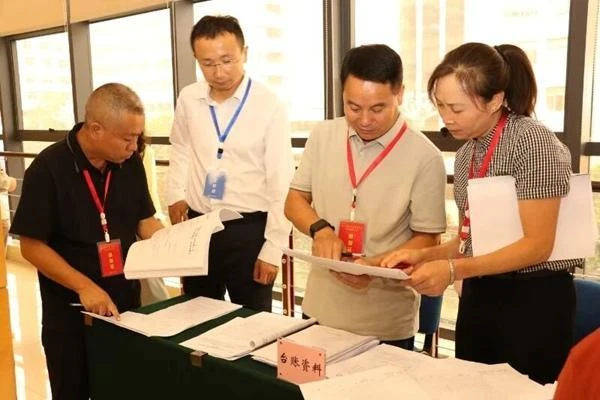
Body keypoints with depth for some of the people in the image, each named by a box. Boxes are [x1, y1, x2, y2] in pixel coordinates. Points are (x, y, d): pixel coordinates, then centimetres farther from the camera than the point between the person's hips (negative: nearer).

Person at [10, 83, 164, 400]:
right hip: (71, 307, -4)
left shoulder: (130, 163, -4)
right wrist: (84, 286, -24)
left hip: (126, 298, 4)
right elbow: (32, 246, -15)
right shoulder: (48, 169, -18)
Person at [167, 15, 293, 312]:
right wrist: (175, 195, 4)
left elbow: (281, 184, -10)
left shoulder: (269, 106, -12)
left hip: (249, 229, -4)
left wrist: (273, 249, -11)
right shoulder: (188, 100, 0)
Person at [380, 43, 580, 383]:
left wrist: (453, 270, -26)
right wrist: (424, 256, -5)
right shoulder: (467, 153, 7)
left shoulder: (532, 141, -15)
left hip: (534, 299, -7)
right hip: (478, 297, 7)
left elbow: (537, 245, -20)